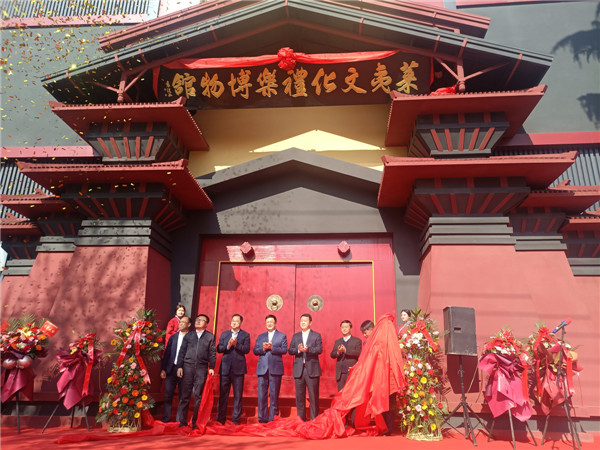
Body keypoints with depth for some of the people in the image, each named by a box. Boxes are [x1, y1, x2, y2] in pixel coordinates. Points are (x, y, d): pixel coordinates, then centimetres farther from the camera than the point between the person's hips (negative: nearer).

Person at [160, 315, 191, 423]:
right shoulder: (173, 337, 10)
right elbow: (167, 353, 10)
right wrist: (163, 369, 3)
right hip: (171, 369, 4)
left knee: (182, 395, 5)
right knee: (168, 395, 8)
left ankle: (180, 419, 15)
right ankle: (166, 417, 19)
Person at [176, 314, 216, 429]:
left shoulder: (210, 337, 9)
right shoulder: (188, 335, 13)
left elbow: (212, 353, 5)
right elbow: (182, 351, 11)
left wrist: (211, 367, -4)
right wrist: (179, 366, 2)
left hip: (202, 368, -1)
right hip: (188, 366, 1)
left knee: (198, 396, 2)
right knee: (184, 395, 1)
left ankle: (195, 422, 11)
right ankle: (183, 420, 10)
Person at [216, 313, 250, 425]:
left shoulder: (245, 335, 6)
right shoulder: (224, 334, 14)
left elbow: (247, 349, -6)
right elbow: (219, 348, 4)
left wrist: (236, 345, -20)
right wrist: (227, 346, -13)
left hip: (238, 368, -2)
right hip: (225, 368, 2)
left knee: (238, 395, 2)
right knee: (223, 394, 6)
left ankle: (236, 419, 11)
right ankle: (220, 419, 15)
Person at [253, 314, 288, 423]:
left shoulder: (282, 336, 9)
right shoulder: (260, 336, 18)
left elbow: (284, 350, -4)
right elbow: (255, 350, 9)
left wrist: (272, 347, -15)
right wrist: (263, 348, -10)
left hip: (275, 369, -2)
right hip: (262, 369, 2)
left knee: (274, 394, 1)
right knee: (262, 394, -1)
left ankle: (272, 418, 9)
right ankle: (262, 418, 6)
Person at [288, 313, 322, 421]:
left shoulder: (316, 335, 5)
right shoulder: (295, 336, 15)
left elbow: (319, 350, -9)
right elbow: (290, 351, 5)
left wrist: (308, 349, -24)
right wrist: (298, 350, -15)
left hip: (312, 370, -3)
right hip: (299, 370, 3)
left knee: (313, 396, 0)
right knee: (299, 396, 7)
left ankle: (314, 419, 9)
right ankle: (301, 419, 17)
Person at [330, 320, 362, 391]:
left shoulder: (357, 341, 4)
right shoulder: (337, 342, 17)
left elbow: (359, 353, -12)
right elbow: (332, 355, 8)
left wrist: (346, 350, -22)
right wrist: (338, 352, -14)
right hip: (340, 374, 4)